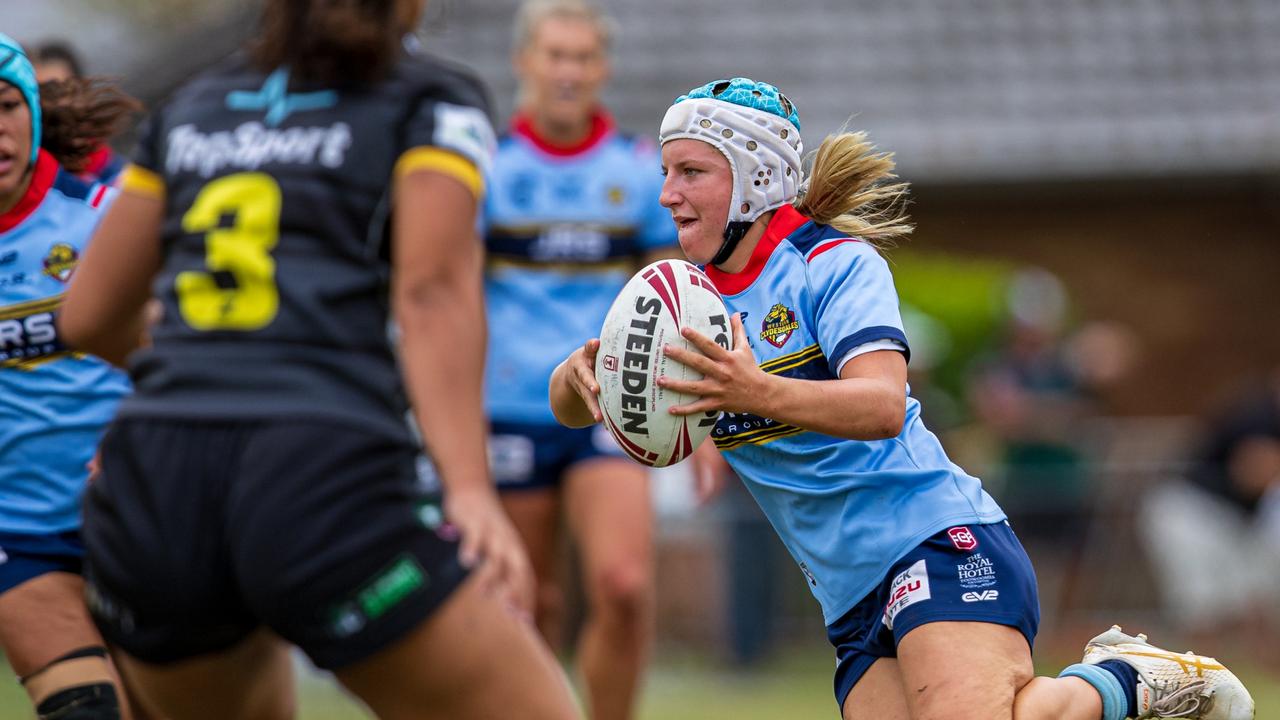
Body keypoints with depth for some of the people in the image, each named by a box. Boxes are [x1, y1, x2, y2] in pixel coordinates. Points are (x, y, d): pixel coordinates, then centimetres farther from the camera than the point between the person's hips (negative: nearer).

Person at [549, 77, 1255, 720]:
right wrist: (579, 376, -17)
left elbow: (883, 406, -22)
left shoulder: (835, 262, -6)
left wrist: (759, 393, -39)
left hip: (936, 538, -6)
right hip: (857, 605, 6)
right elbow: (571, 406, 8)